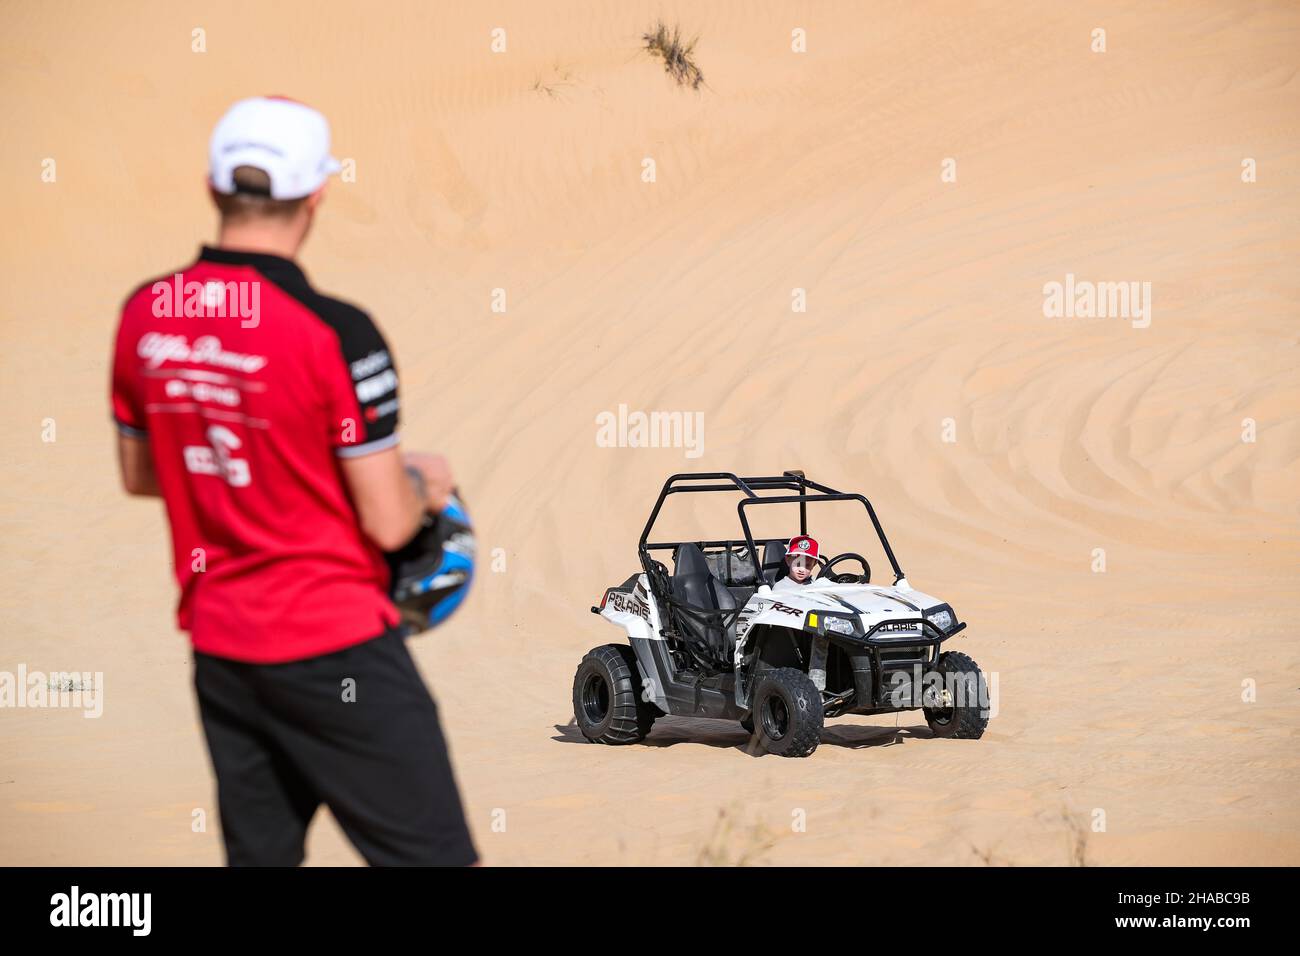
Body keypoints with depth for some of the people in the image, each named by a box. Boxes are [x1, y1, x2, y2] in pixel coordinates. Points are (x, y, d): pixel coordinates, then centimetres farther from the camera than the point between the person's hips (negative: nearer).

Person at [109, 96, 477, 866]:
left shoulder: (144, 315, 0)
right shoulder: (335, 333, -19)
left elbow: (138, 474, 14)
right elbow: (388, 524, -15)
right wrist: (424, 481, 6)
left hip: (218, 647, 7)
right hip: (335, 649, -7)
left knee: (260, 854, 15)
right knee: (433, 853, -2)